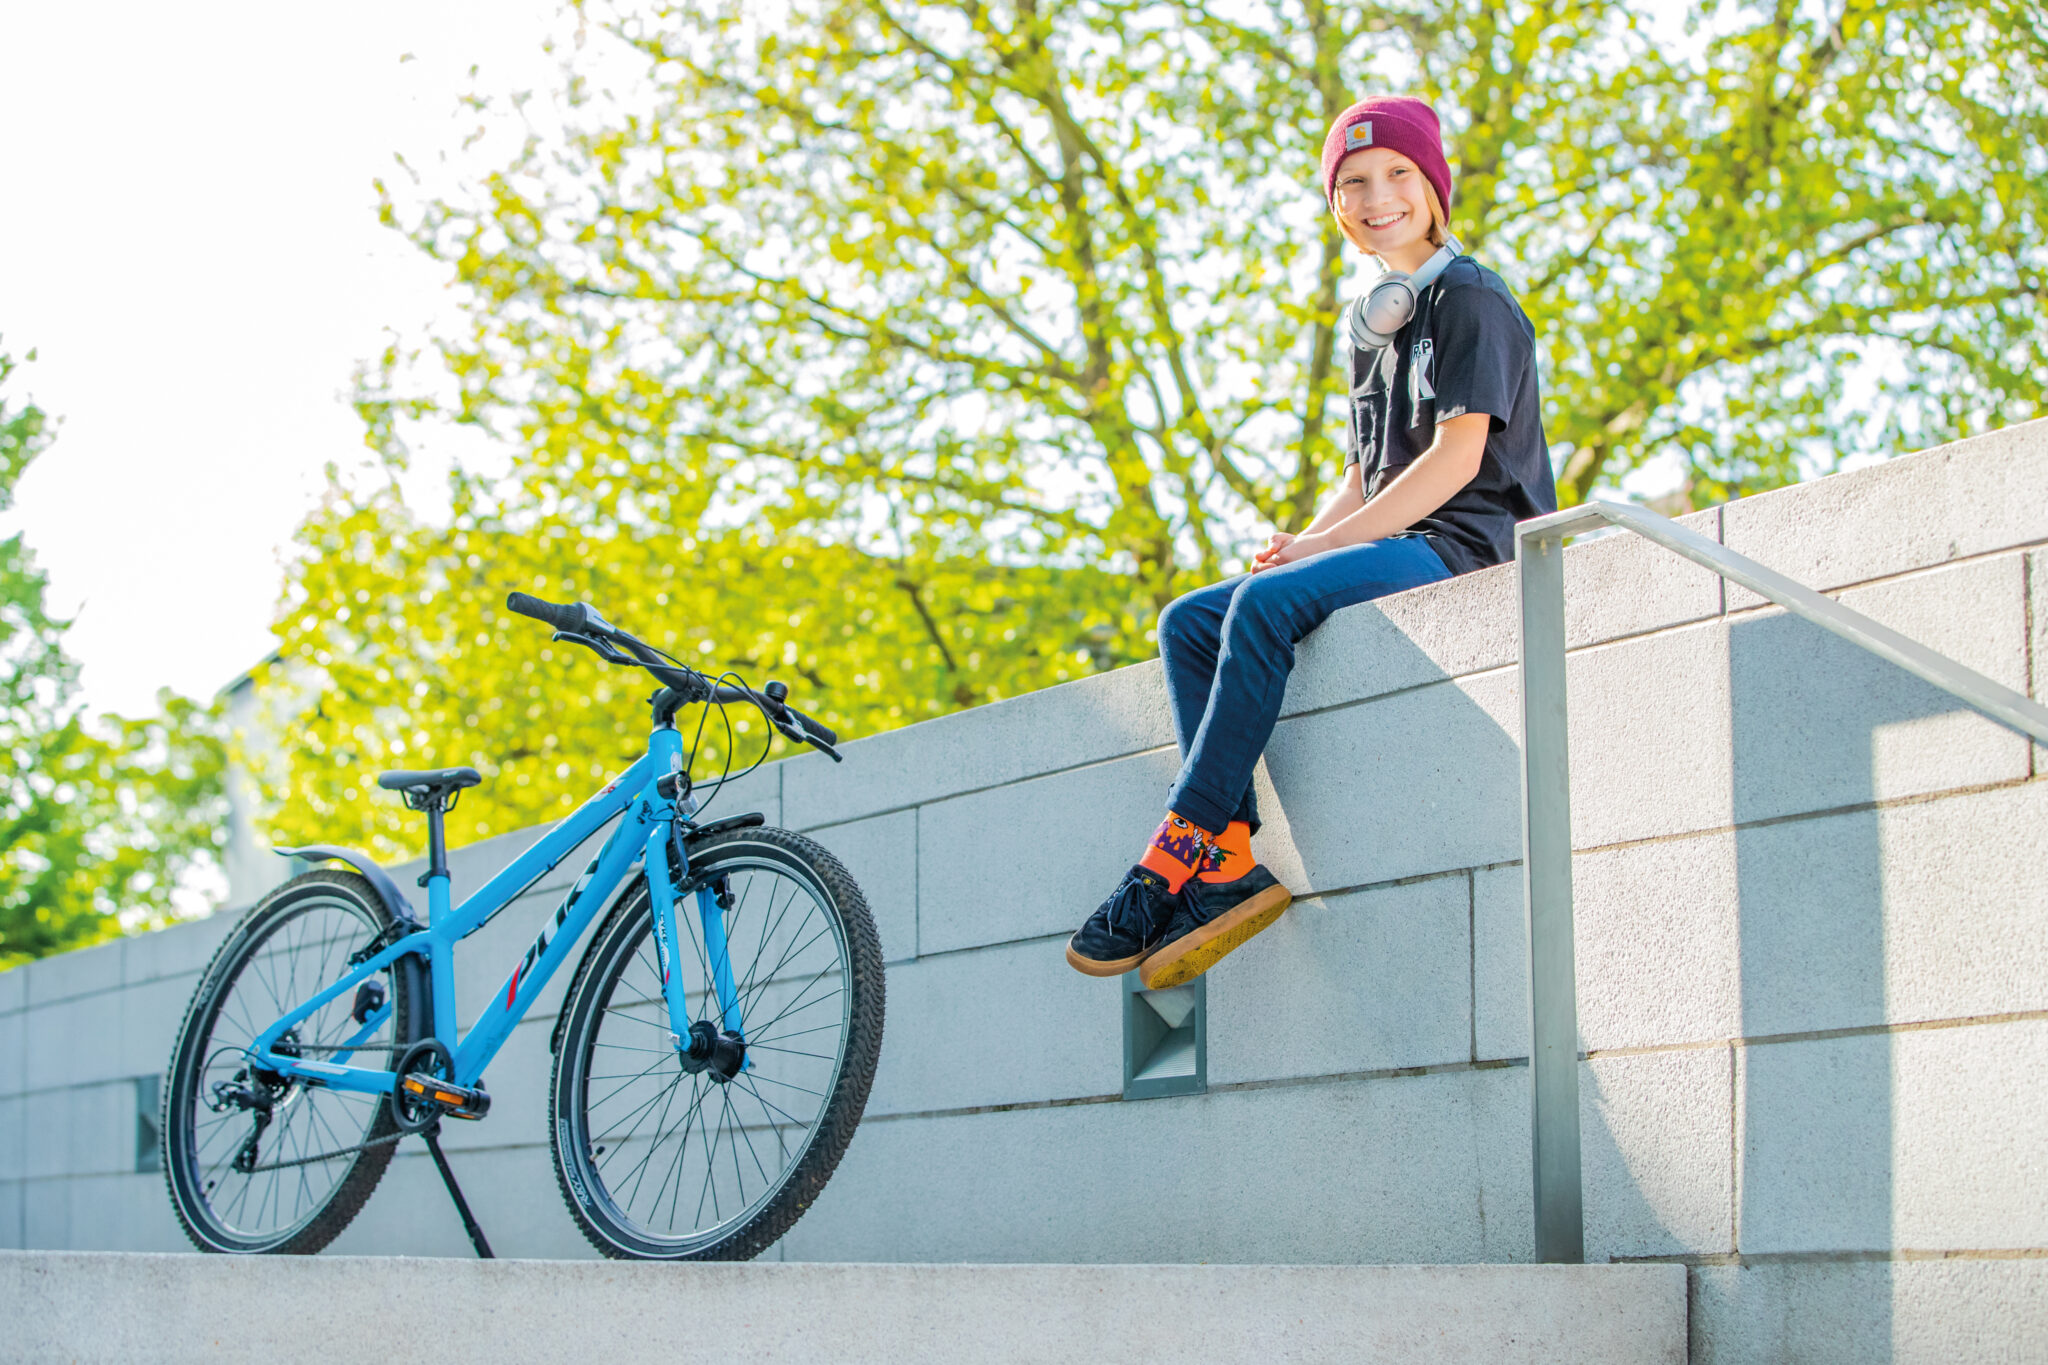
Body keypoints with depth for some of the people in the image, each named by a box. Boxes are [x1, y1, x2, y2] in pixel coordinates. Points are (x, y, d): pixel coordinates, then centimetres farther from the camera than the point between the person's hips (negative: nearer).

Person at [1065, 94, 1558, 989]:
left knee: (1267, 602, -31)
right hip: (1395, 554, 9)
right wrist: (1305, 541, 0)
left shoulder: (1472, 301, -4)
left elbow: (1458, 456, -15)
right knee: (1189, 624, -8)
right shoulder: (1373, 327, 22)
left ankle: (1178, 862, -32)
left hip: (1467, 544, -9)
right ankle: (1231, 867, -22)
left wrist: (1324, 545, -17)